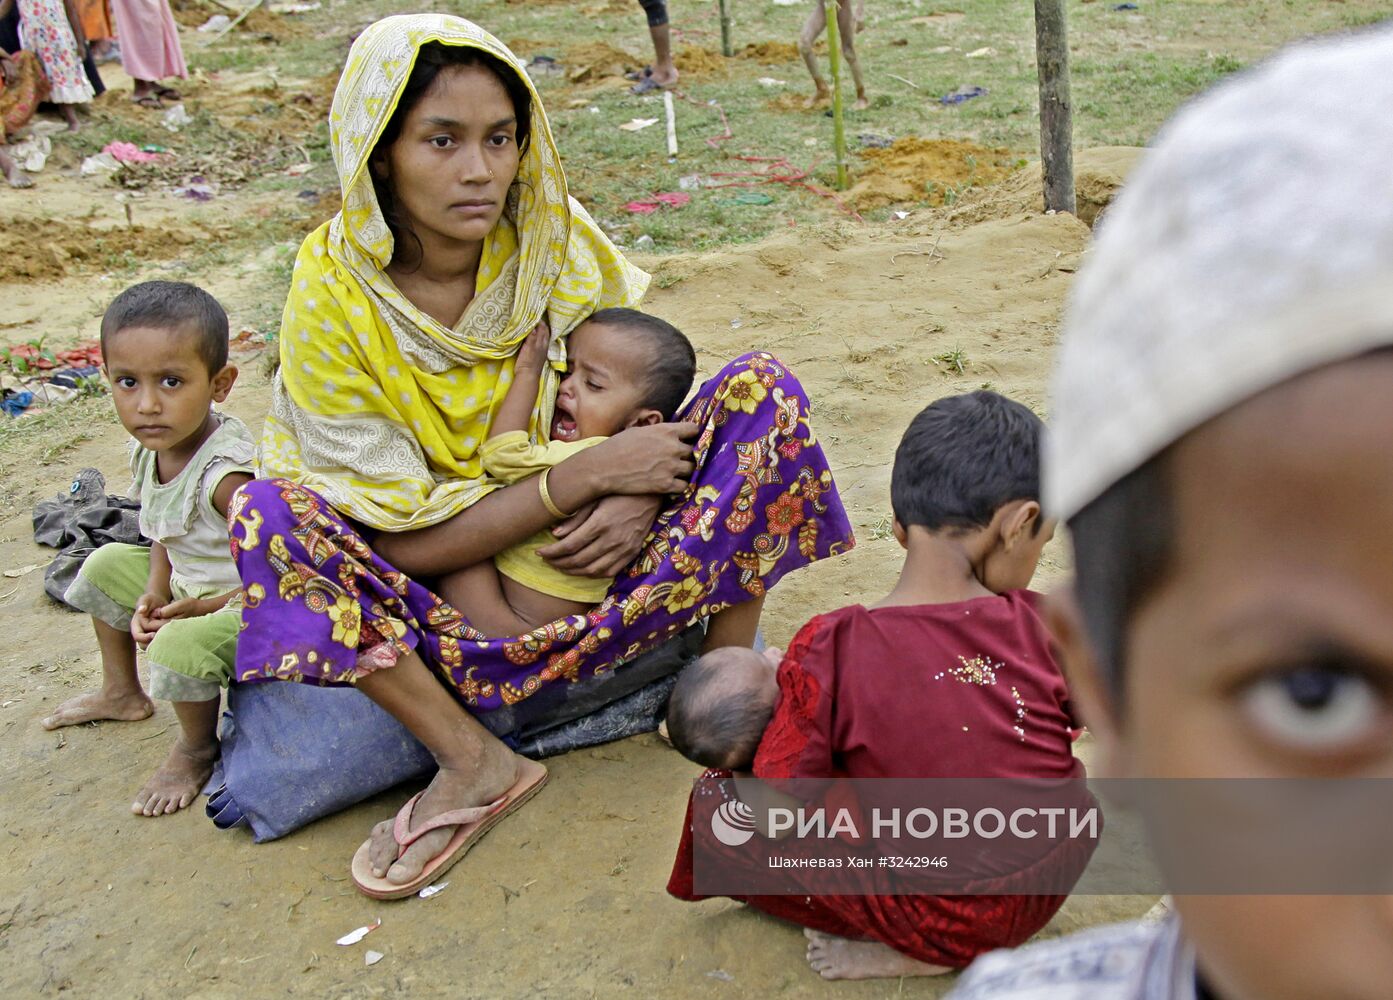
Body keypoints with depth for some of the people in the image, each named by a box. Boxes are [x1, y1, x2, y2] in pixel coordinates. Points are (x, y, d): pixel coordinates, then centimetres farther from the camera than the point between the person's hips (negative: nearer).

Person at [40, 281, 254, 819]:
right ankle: (123, 693, 36)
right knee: (106, 566, 16)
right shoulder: (149, 452, -7)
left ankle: (197, 749, 2)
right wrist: (153, 593, -5)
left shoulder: (226, 475, -34)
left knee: (180, 645, -32)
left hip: (248, 607, -9)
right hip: (186, 583, 9)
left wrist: (210, 606, -25)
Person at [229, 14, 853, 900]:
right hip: (453, 613, -2)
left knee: (762, 388, -15)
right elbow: (398, 541, -17)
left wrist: (640, 495, -20)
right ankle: (474, 762, -19)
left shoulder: (553, 241, -7)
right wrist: (588, 474, -25)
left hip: (602, 572, 3)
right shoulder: (333, 303, -15)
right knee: (269, 514, -27)